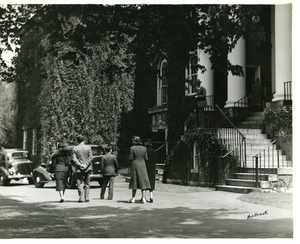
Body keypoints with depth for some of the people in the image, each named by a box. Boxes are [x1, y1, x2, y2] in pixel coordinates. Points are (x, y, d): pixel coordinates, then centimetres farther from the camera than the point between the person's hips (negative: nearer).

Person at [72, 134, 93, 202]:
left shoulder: (74, 149, -1)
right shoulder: (88, 147, 1)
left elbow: (74, 159, -9)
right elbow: (90, 157, -6)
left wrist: (80, 165, -12)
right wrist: (86, 165, -9)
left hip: (79, 169, -1)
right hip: (87, 169, 1)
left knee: (80, 184, 2)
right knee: (87, 184, 10)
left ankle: (81, 198, -5)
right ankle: (87, 198, 8)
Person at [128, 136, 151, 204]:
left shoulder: (132, 148, -8)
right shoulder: (144, 148, 1)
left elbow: (131, 158, -10)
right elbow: (146, 158, 2)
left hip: (135, 166, -2)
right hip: (142, 166, 2)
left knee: (134, 181, 7)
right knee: (142, 181, 4)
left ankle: (133, 198, 11)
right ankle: (143, 198, -3)